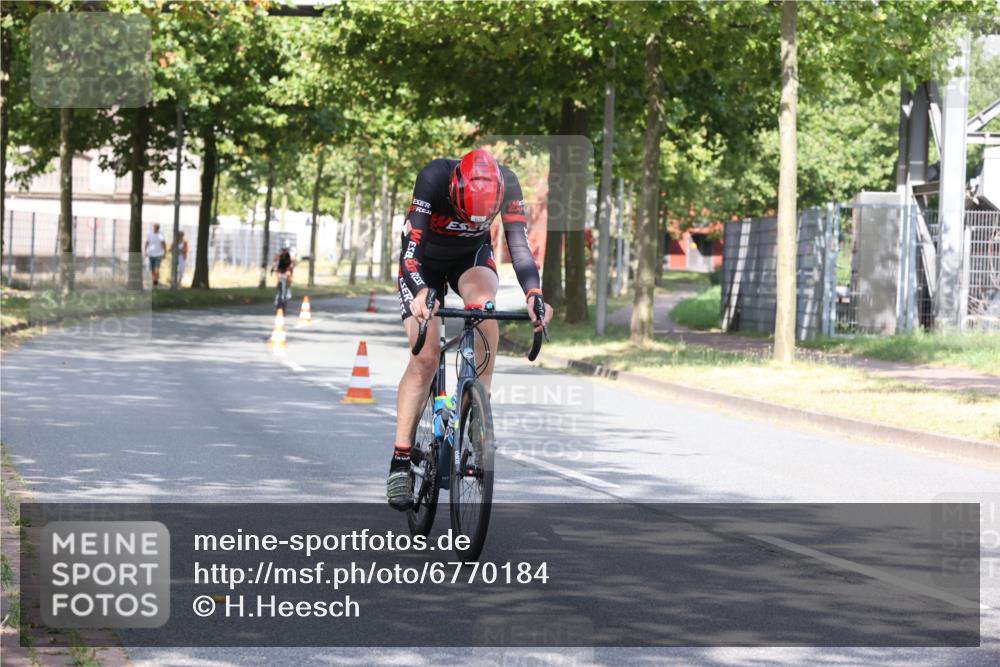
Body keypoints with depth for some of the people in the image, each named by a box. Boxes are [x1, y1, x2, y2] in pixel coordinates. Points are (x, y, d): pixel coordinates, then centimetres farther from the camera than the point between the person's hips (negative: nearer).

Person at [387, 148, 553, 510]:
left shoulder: (506, 184, -28)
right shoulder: (434, 178, -35)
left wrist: (534, 294, -43)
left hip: (471, 256, 2)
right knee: (426, 357, -18)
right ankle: (400, 460, -10)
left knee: (484, 304, -33)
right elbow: (410, 246, -37)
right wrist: (420, 293, -55)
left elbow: (519, 245, -26)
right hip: (426, 262, -2)